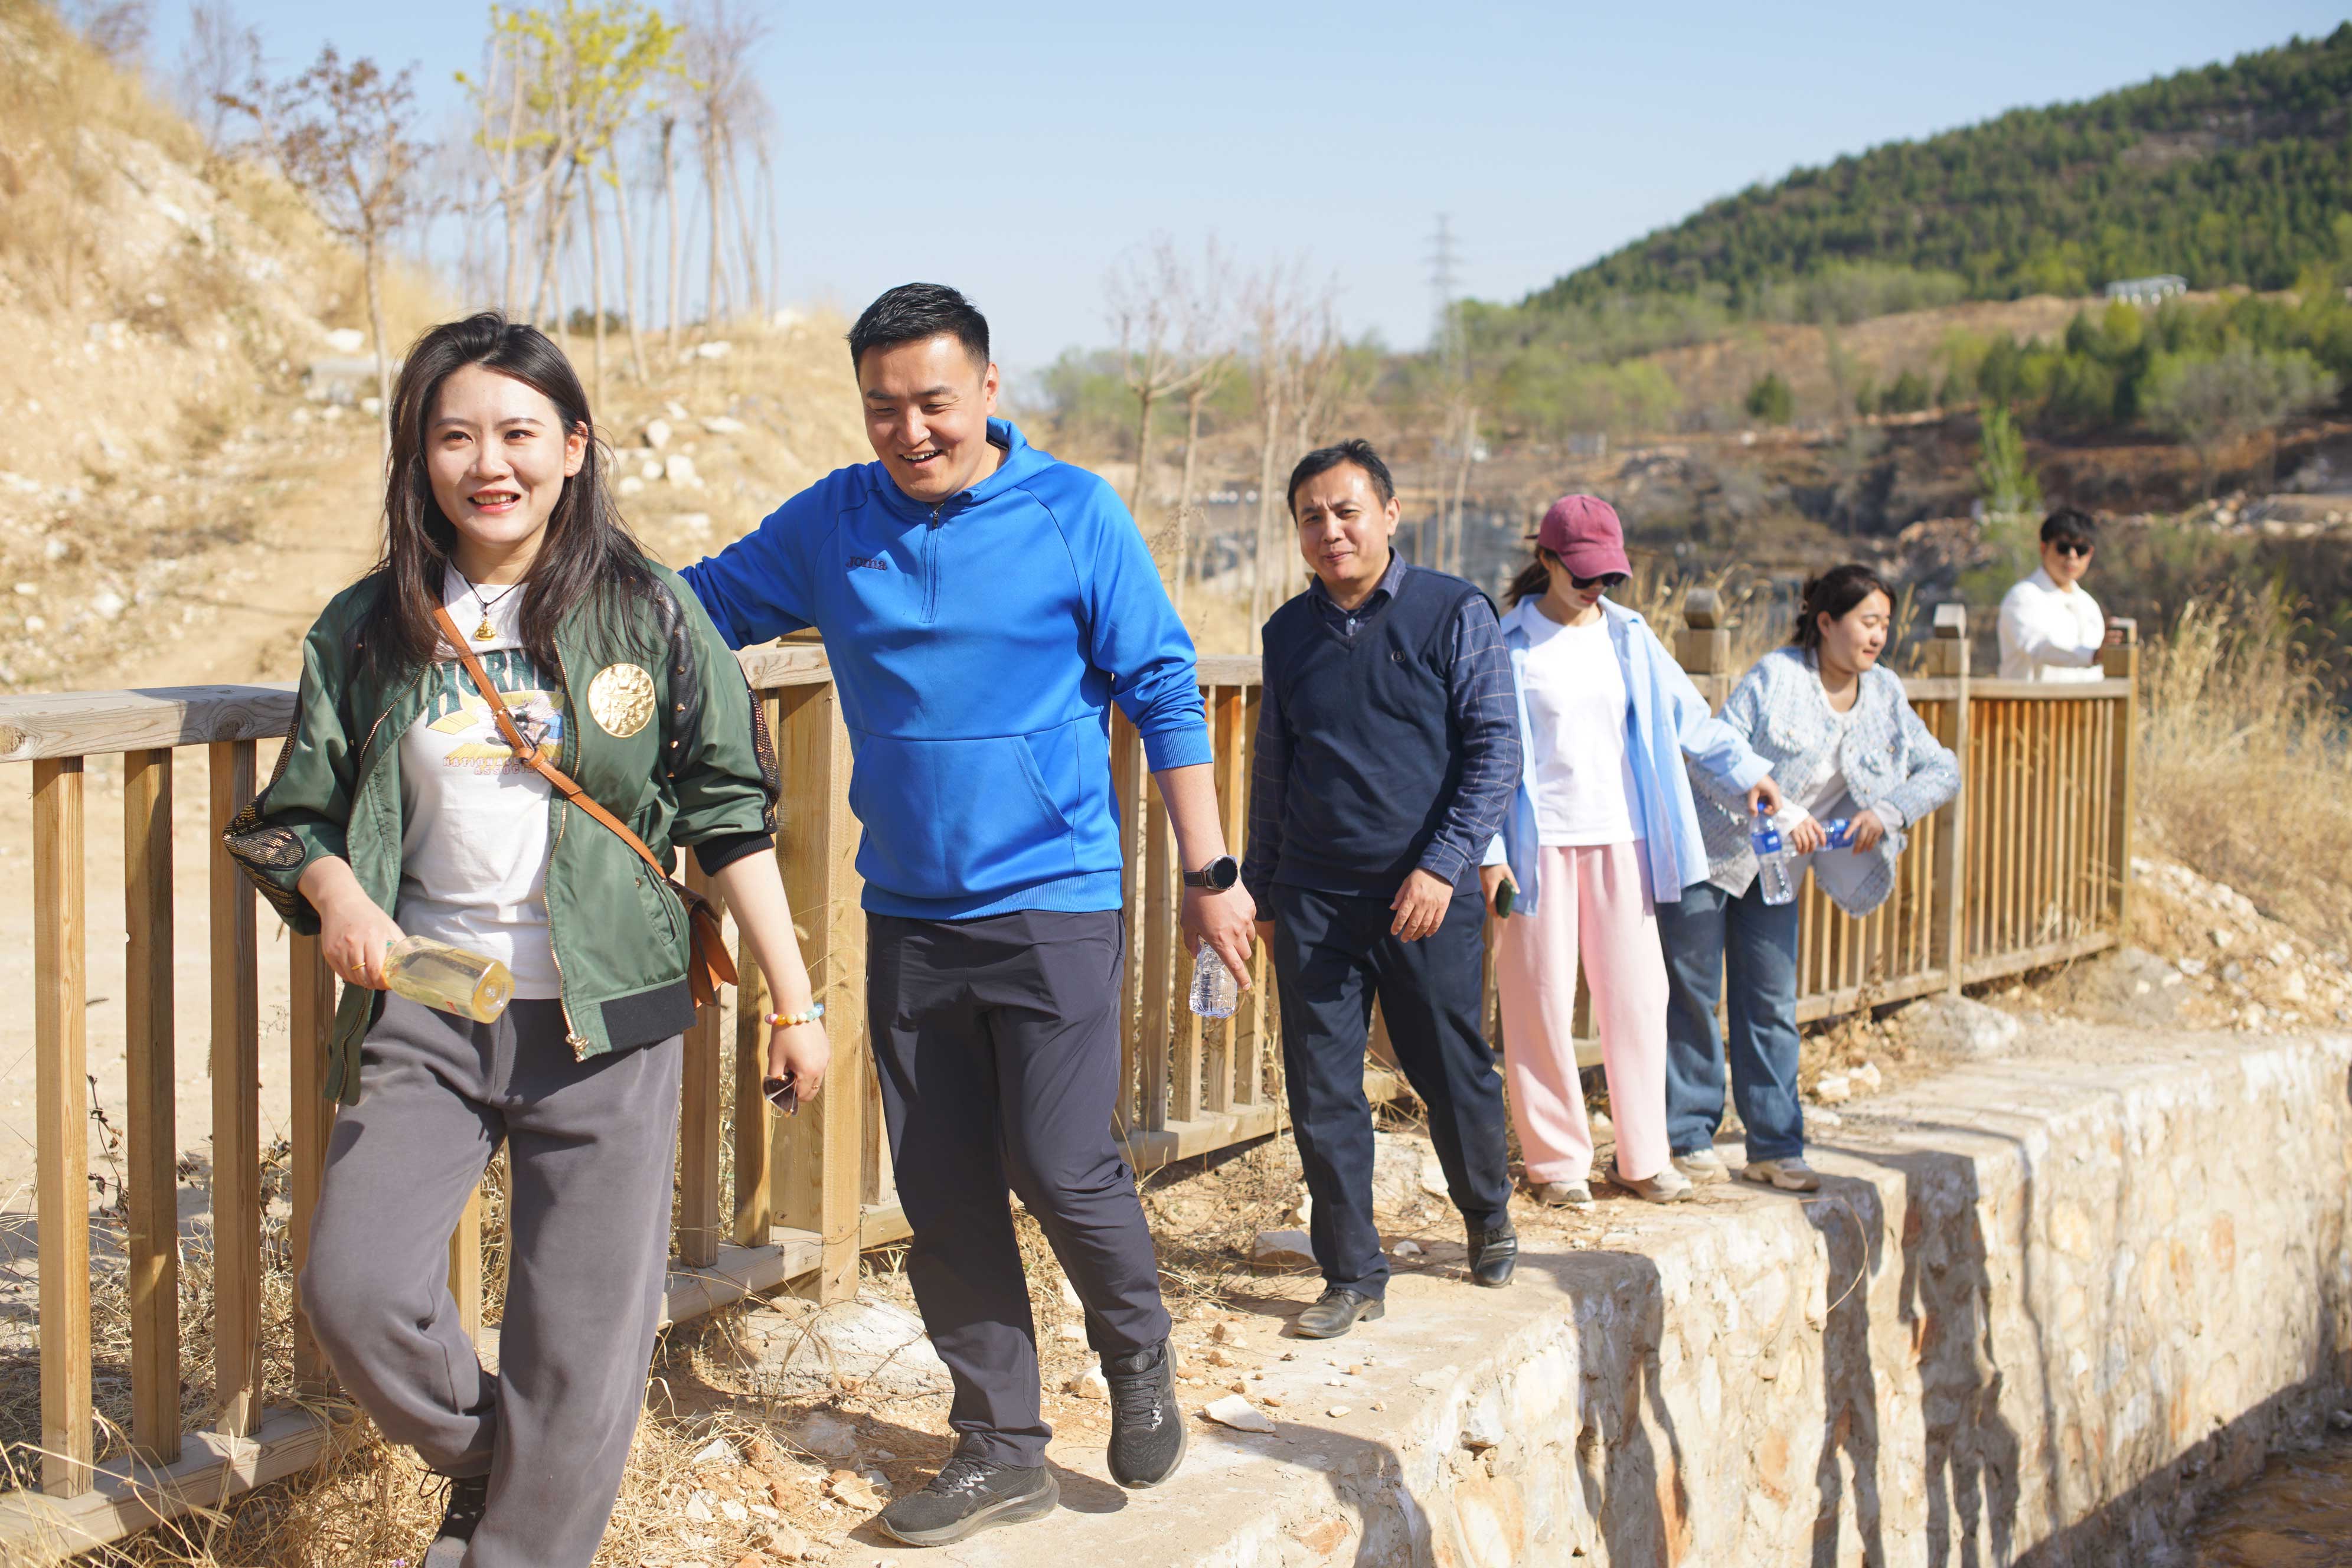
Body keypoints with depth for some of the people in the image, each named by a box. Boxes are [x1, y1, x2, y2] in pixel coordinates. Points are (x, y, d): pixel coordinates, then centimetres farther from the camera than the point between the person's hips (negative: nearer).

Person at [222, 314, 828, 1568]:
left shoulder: (648, 615, 0)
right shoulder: (369, 630, 5)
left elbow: (731, 816, 2)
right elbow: (298, 814, 12)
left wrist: (794, 1002, 1)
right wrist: (335, 893, -11)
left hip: (604, 1017, -2)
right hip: (422, 1013, 2)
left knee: (583, 1334, 1)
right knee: (353, 1290, -8)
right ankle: (480, 1458, 22)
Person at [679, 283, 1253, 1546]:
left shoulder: (1074, 514, -5)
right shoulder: (830, 523, 5)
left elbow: (1163, 693, -2)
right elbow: (701, 603, 14)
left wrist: (1209, 873, -3)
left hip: (1054, 907, -4)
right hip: (908, 913, 4)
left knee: (1060, 1168, -9)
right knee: (942, 1194, 7)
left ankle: (1139, 1357, 23)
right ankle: (1001, 1448, 21)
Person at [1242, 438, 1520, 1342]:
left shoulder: (1454, 613, -2)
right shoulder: (1288, 634, 9)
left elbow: (1495, 748, -6)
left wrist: (1444, 865, -16)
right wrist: (1260, 888, 17)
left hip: (1428, 896, -3)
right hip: (1314, 901, 3)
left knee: (1454, 1078, 9)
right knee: (1321, 1093, 1)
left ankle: (1487, 1214, 36)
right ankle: (1352, 1276, 13)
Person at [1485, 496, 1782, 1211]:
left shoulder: (1629, 637, 9)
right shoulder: (1510, 644, -2)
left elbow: (1686, 713, 16)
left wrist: (1745, 770, 6)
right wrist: (1487, 849, -10)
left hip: (1621, 838, 4)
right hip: (1541, 843, -3)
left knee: (1636, 993, 3)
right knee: (1543, 1002, -1)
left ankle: (1643, 1157, 13)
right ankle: (1556, 1160, 10)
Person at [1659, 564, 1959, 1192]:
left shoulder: (1884, 695, 1)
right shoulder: (1775, 676, -16)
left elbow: (1942, 770, 4)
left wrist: (1889, 810, -13)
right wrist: (1780, 814, -29)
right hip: (1711, 851, -5)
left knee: (1772, 1005, 6)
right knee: (1692, 996, 0)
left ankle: (1775, 1147, 13)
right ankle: (1689, 1137, 10)